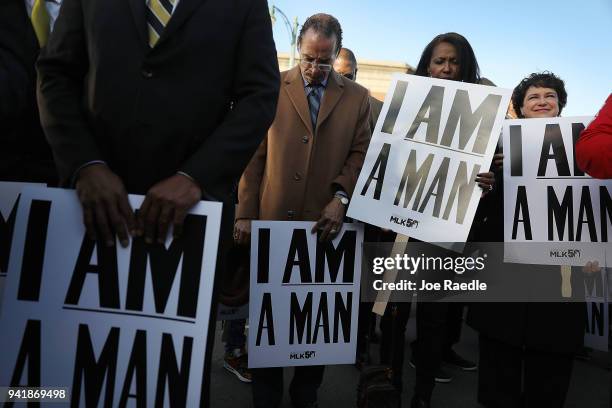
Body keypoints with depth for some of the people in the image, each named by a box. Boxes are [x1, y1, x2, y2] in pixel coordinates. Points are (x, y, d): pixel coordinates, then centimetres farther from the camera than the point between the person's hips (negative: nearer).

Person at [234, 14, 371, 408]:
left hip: (325, 221, 1)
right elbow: (254, 154, 3)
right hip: (273, 219, 0)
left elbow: (360, 154, 4)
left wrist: (341, 198, -13)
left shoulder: (357, 97, 8)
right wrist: (245, 213, -3)